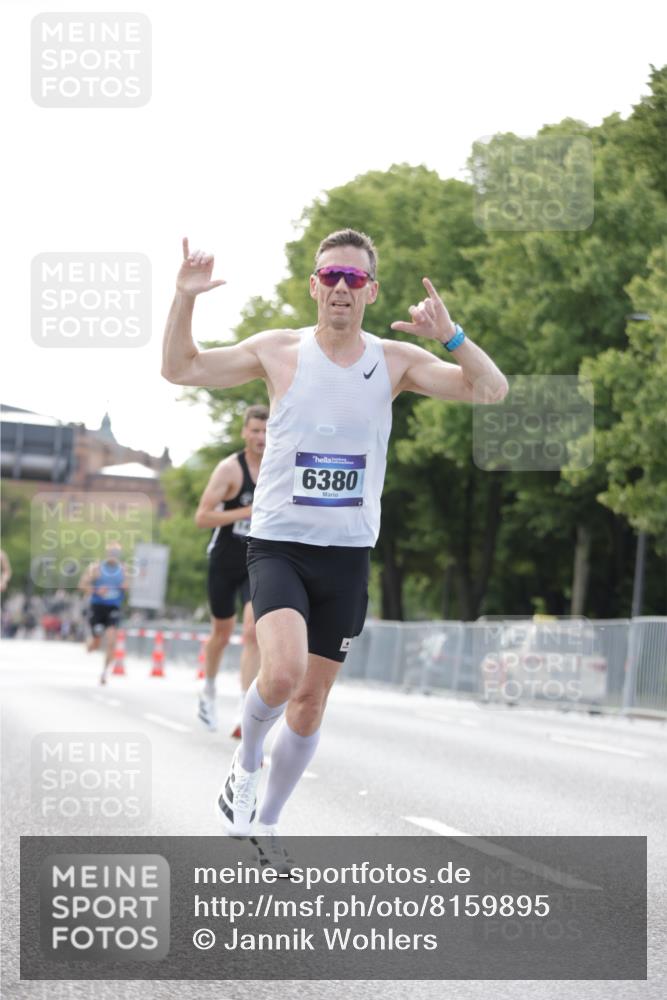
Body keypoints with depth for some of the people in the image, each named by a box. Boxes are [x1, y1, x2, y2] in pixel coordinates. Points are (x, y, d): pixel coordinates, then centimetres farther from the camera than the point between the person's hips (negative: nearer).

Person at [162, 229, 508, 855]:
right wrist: (185, 297, -14)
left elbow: (491, 390, -5)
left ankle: (265, 824, 28)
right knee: (283, 672, -26)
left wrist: (449, 335, -22)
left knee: (310, 703, 9)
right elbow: (180, 369, 2)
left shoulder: (396, 361, 1)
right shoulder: (280, 351, -2)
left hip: (347, 555, 3)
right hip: (278, 545, -2)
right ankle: (245, 765, 5)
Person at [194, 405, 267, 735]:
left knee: (253, 631, -15)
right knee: (222, 633, 12)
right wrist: (248, 512, -26)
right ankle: (209, 690, 41)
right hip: (225, 562, -2)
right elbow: (201, 517, -21)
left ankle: (245, 713, -19)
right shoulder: (229, 469, -15)